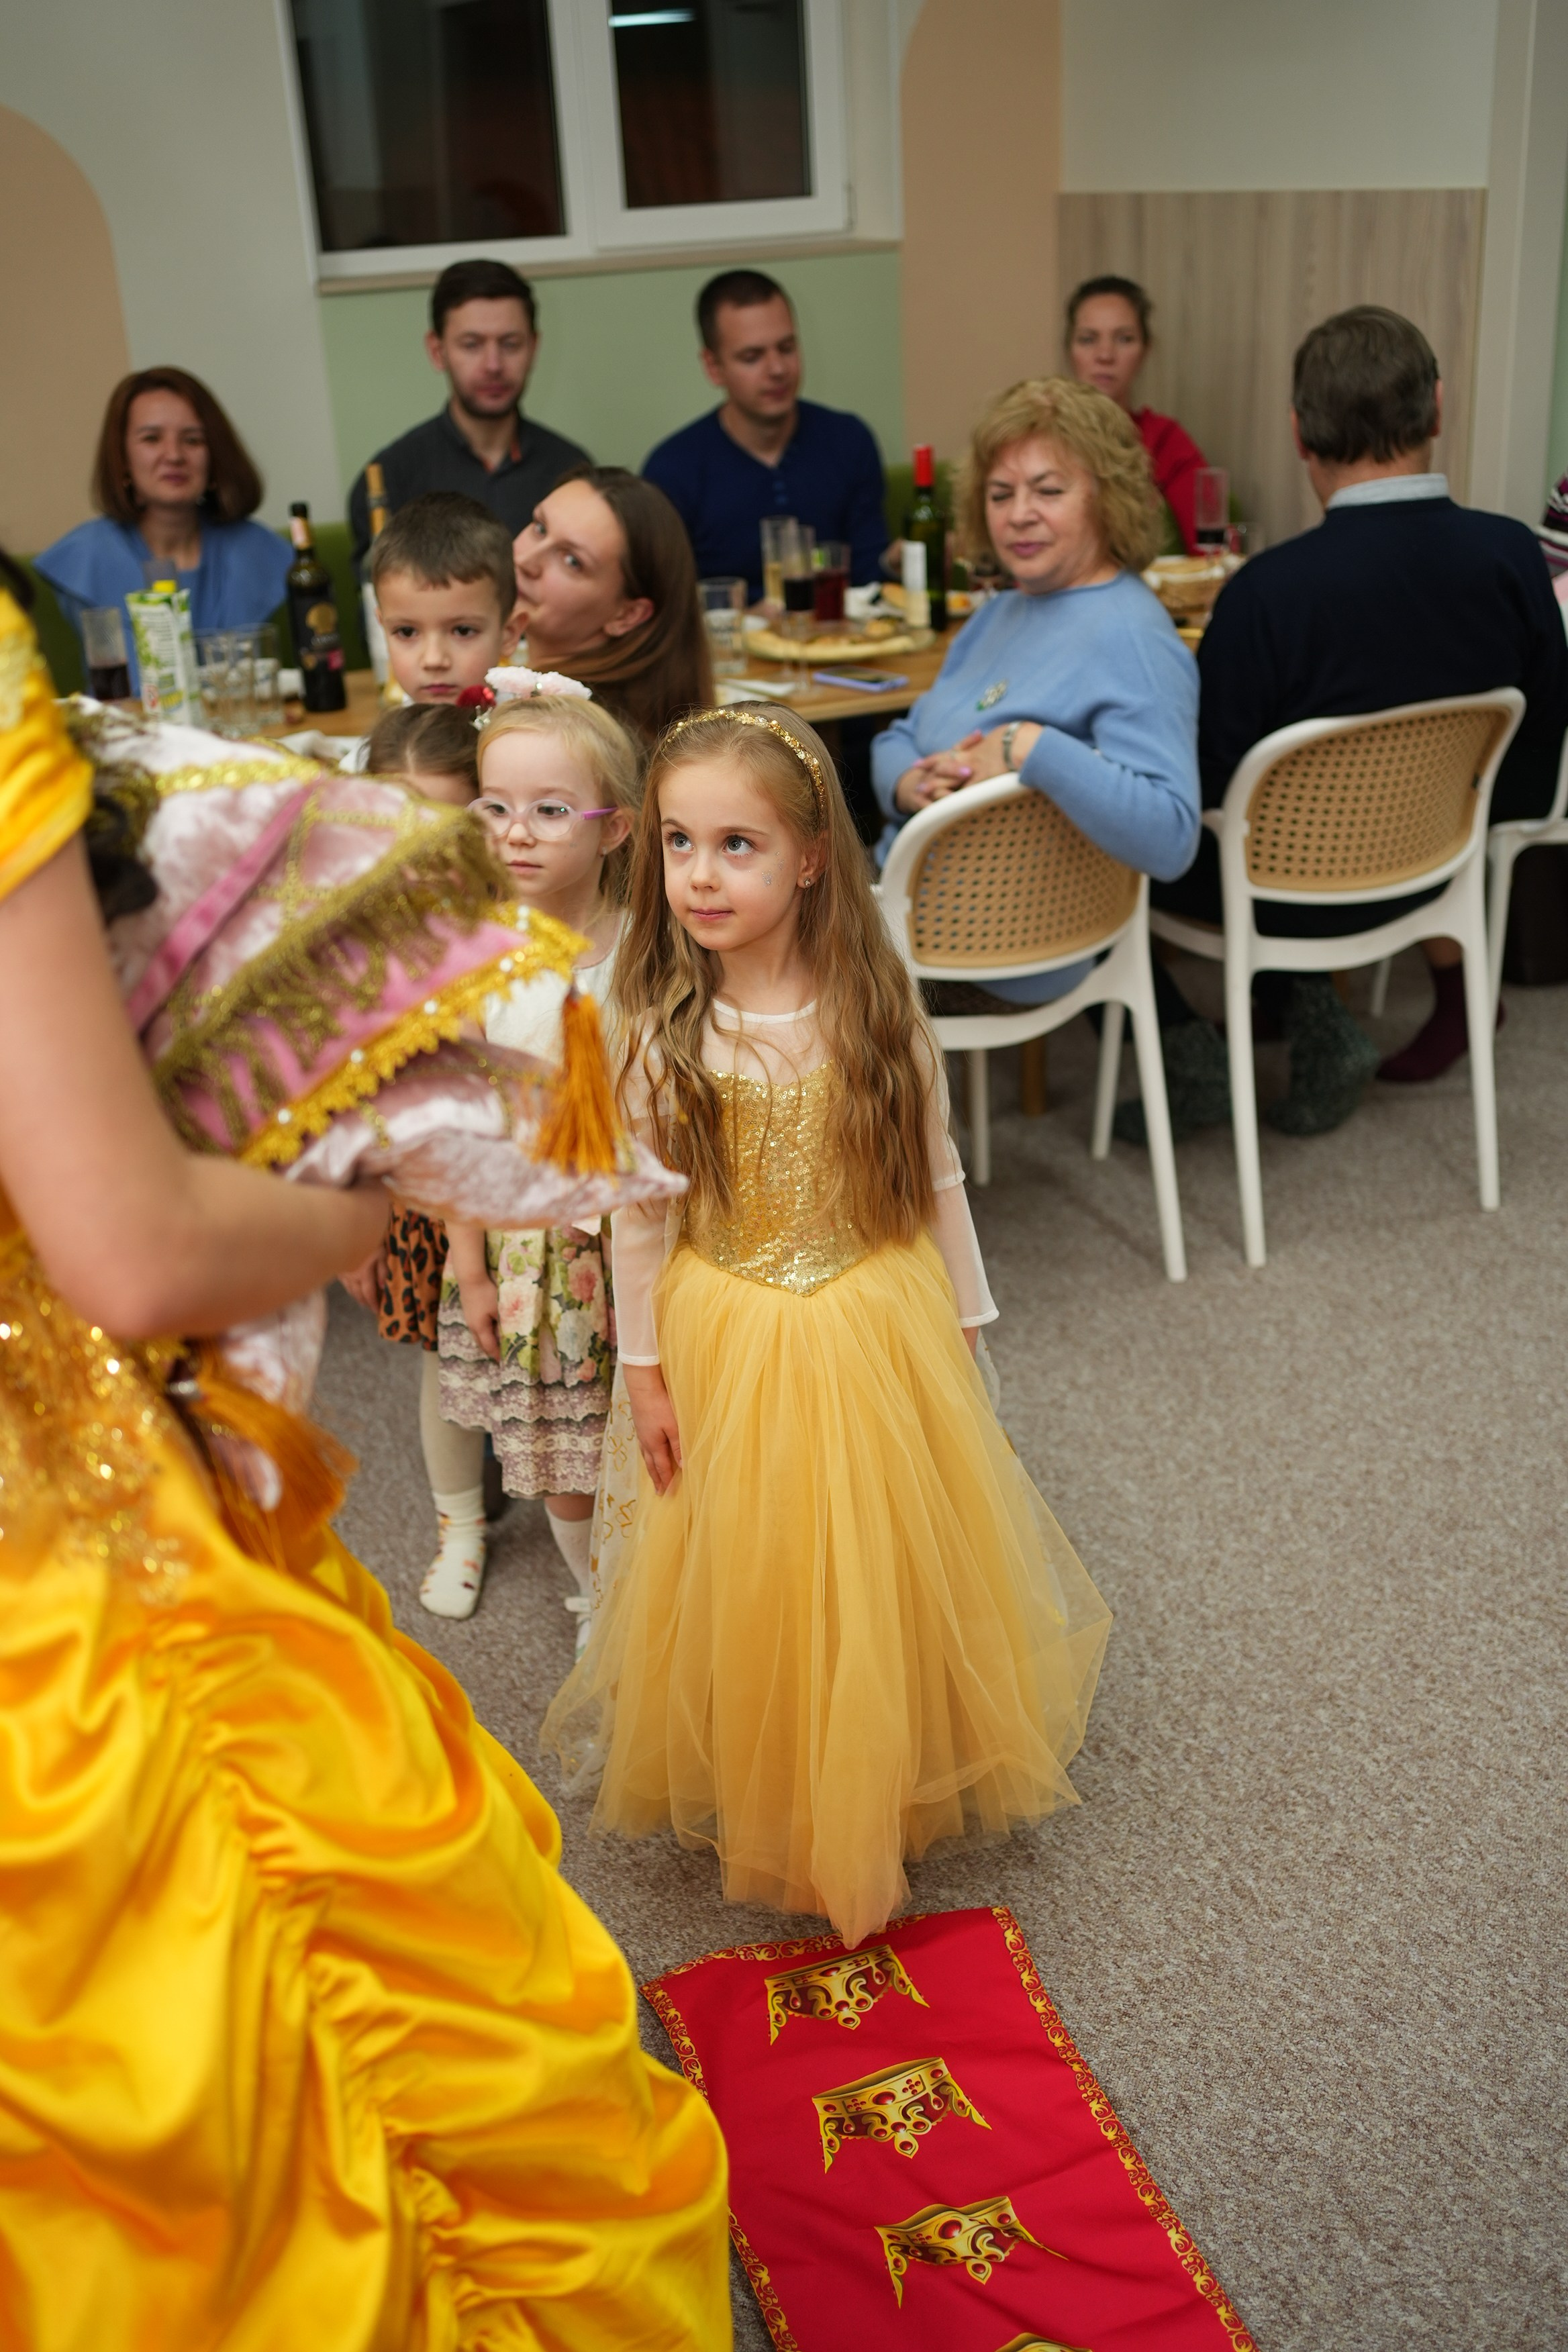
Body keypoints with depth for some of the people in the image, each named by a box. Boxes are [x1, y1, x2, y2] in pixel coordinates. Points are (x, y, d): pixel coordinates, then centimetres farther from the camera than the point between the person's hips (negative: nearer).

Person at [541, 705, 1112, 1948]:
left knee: (882, 1576, 14)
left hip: (882, 1334, 1)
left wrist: (963, 1331, 5)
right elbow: (640, 1212, -3)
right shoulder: (661, 1030, -11)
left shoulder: (879, 1011, -10)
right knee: (751, 1584, 12)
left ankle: (884, 1793, 38)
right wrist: (646, 1368, -1)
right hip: (729, 1351, 0)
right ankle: (762, 1804, 34)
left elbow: (937, 1180, 0)